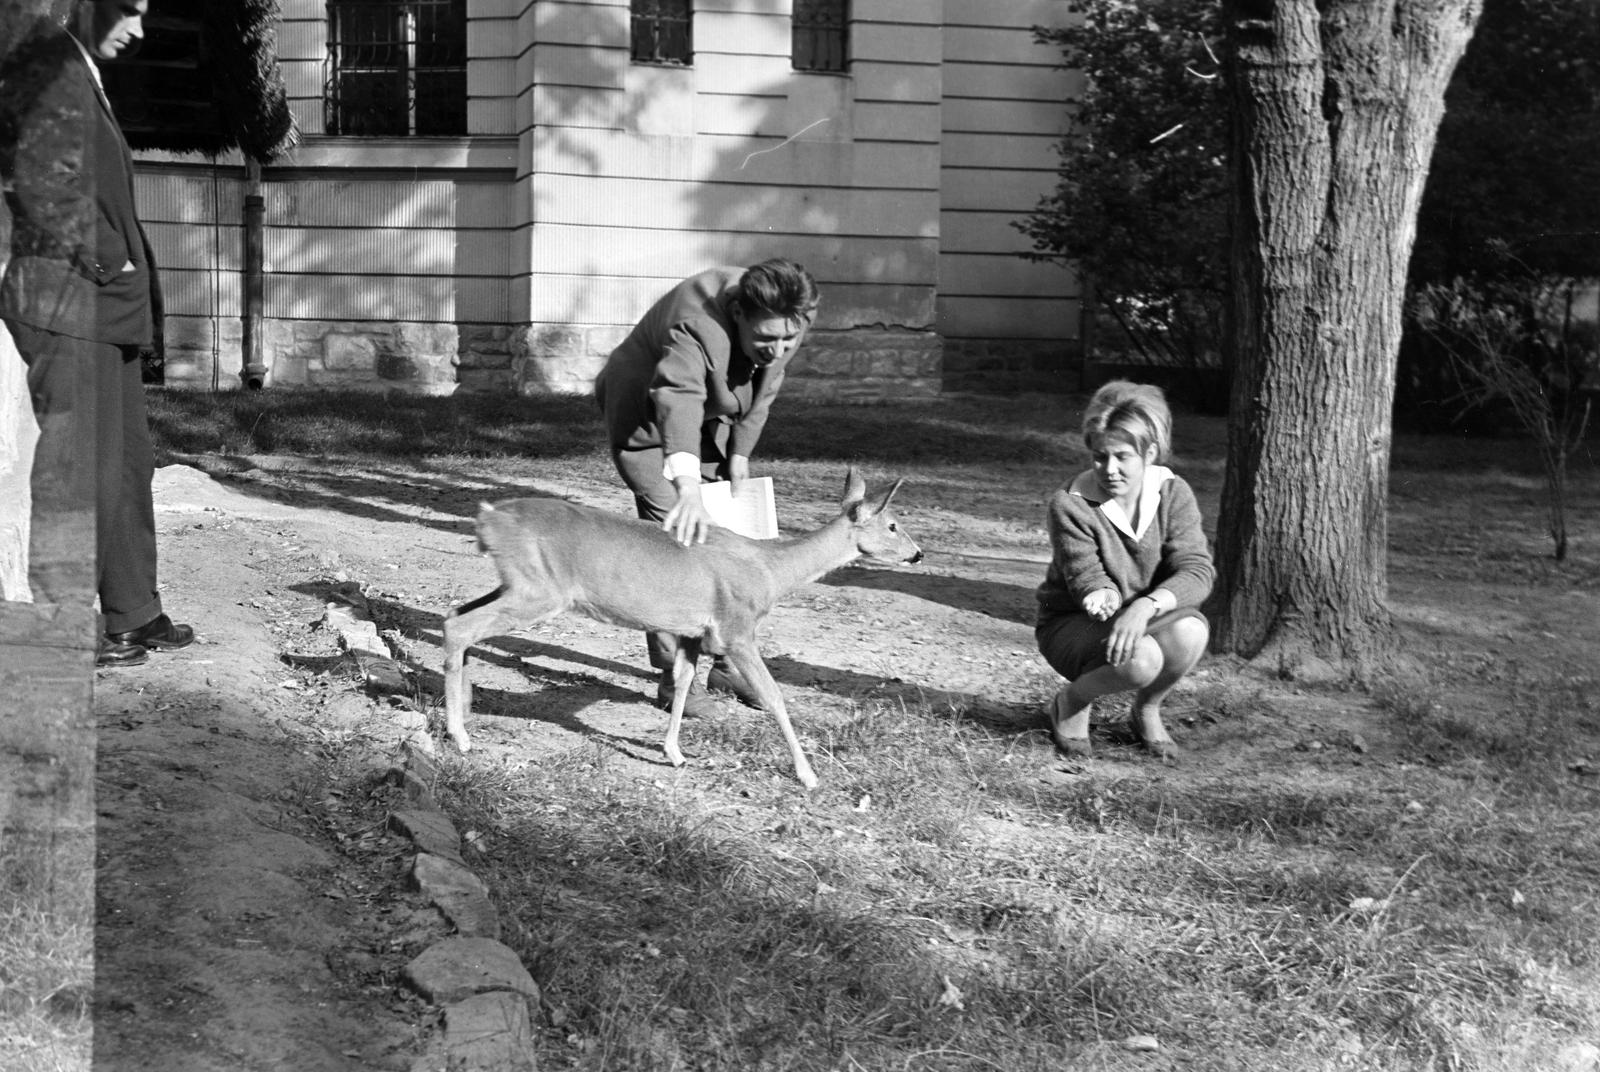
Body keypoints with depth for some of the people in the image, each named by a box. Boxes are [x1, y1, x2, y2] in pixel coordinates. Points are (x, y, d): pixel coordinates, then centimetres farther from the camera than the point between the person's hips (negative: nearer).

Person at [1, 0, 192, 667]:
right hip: (68, 301, -10)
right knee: (77, 470, -5)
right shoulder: (56, 72, -12)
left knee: (126, 461, 14)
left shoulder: (84, 79, 18)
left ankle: (133, 616, 22)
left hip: (104, 310, 10)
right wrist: (108, 264, -14)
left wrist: (127, 273, 12)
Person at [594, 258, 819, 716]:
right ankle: (673, 674, -10)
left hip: (711, 420, 7)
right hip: (644, 416, -7)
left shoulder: (789, 324, -20)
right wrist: (688, 489, -71)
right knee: (673, 539, -17)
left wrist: (740, 451, -9)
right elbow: (677, 401, -58)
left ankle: (726, 660, 17)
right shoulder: (698, 326, -42)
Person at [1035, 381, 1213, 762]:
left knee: (1190, 630, -32)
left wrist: (1145, 606, -41)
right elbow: (1086, 577, -20)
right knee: (1139, 660, -36)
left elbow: (1196, 570, -22)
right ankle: (1071, 702, -1)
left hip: (1146, 619, 3)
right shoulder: (1069, 504, -18)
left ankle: (1147, 709, 1)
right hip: (1072, 626, -3)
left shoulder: (1173, 493, -11)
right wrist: (1101, 596, -47)